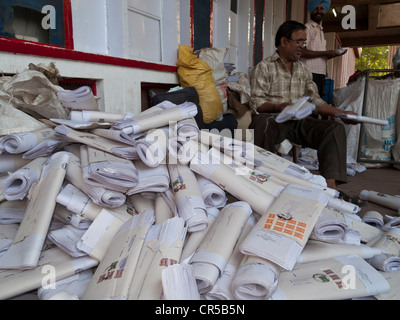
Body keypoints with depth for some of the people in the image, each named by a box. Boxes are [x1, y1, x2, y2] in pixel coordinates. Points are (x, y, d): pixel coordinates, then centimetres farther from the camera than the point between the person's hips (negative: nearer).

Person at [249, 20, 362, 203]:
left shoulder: (303, 69, 23)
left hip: (299, 121, 5)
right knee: (261, 122, -39)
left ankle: (330, 186, -29)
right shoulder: (264, 67, 5)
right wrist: (278, 107, -24)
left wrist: (341, 113, 9)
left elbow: (315, 101, 20)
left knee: (335, 128, -18)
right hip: (275, 119, -5)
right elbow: (256, 102, -6)